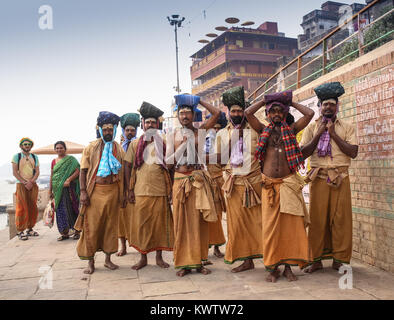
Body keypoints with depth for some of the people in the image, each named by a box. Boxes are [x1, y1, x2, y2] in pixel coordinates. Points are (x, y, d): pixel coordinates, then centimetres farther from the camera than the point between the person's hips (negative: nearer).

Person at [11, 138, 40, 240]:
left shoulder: (35, 157, 13)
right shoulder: (16, 156, 3)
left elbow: (37, 171, 6)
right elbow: (15, 172, -4)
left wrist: (31, 182, -10)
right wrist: (25, 183, -12)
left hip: (33, 185, 4)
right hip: (21, 185, -3)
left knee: (33, 208, 4)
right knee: (22, 208, -5)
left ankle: (29, 229, 14)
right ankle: (20, 231, -1)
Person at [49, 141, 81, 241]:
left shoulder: (71, 159, 0)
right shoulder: (54, 161, 16)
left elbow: (78, 171, -10)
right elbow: (52, 176, 17)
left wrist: (69, 179, -21)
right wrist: (50, 190, 15)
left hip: (68, 188, -5)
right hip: (58, 189, 5)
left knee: (71, 208, -3)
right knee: (60, 210, 4)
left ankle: (77, 231, 6)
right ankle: (64, 233, 10)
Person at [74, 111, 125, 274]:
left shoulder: (119, 149, 9)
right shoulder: (91, 147, 3)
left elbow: (122, 173, 10)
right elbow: (83, 171, 1)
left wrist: (122, 193, 5)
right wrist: (83, 191, -8)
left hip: (112, 190, 2)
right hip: (95, 191, -2)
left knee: (111, 224, 7)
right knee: (91, 226, -1)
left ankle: (108, 259, 19)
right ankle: (90, 261, 11)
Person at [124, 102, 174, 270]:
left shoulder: (163, 143, 7)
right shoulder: (135, 144, 8)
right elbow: (127, 166, 8)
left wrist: (170, 188, 1)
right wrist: (130, 189, 1)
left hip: (160, 190, 0)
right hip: (141, 191, 0)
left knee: (160, 223, 4)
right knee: (141, 224, 3)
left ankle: (159, 256, 18)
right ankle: (143, 257, 16)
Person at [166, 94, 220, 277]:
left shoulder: (200, 132, 8)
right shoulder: (173, 136, 10)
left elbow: (217, 113, -2)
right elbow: (168, 163, 3)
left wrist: (199, 101, 7)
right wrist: (183, 144, -5)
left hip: (199, 180, 0)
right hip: (180, 180, 1)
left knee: (199, 221, 2)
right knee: (182, 221, 1)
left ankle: (199, 261, 11)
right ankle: (184, 263, 9)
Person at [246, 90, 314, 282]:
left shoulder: (291, 130, 11)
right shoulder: (264, 131, 10)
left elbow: (310, 114, 2)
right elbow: (248, 113, -1)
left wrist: (291, 103, 13)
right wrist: (265, 101, 11)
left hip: (289, 184, 0)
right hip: (269, 185, 0)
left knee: (291, 225, 0)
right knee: (270, 227, 1)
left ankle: (288, 266, 11)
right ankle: (272, 267, 10)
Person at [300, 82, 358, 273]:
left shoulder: (347, 128, 11)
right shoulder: (312, 128, 11)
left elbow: (353, 152, -2)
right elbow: (303, 153, 1)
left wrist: (333, 134, -6)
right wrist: (318, 134, -6)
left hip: (340, 178, 0)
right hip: (318, 178, 0)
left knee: (340, 218, 0)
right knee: (317, 218, 0)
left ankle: (340, 259, 12)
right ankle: (316, 259, 10)